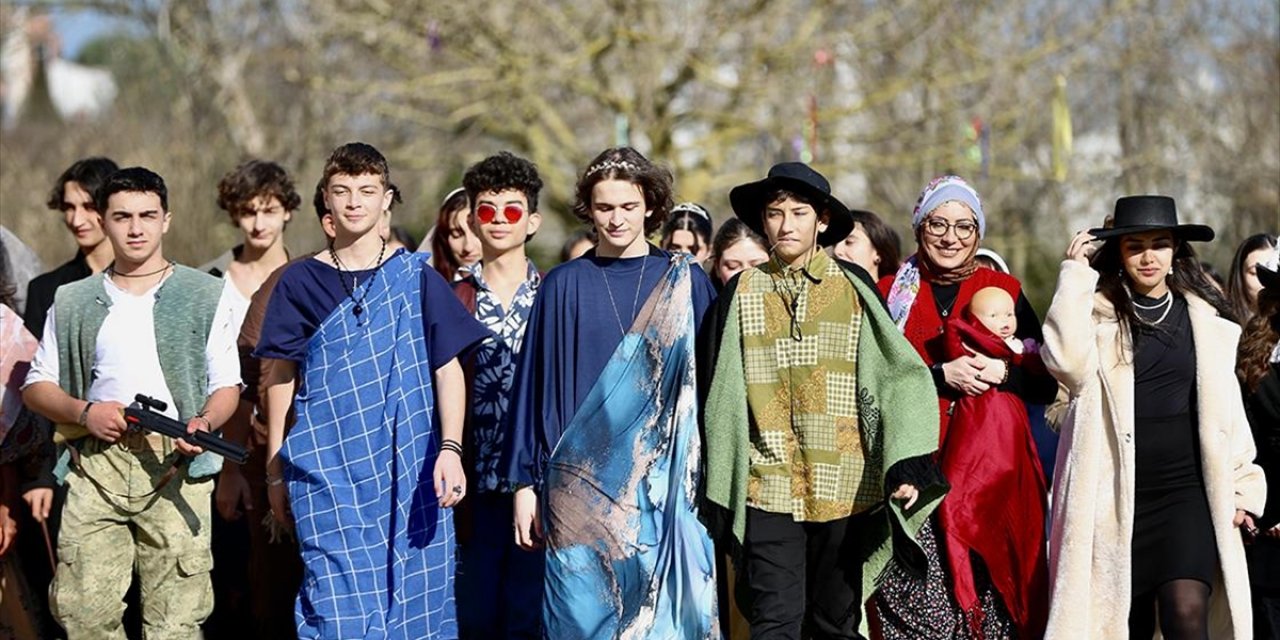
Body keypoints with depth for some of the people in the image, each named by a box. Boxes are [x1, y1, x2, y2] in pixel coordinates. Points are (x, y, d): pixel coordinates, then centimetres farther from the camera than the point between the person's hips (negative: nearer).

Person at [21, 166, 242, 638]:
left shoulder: (205, 296, 11)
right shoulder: (73, 302, 16)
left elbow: (227, 384, 10)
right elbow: (36, 386, 17)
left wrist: (204, 423, -12)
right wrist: (85, 412, -4)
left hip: (174, 464, -2)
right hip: (94, 464, 2)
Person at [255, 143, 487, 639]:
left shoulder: (417, 277, 5)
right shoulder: (300, 282, 7)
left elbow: (448, 368, 2)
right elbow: (281, 378, 11)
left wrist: (451, 449, -10)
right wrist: (275, 471, 9)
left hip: (409, 473, 1)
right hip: (327, 471, 0)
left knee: (412, 598, 3)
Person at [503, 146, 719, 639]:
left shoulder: (684, 283, 4)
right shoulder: (563, 286, 5)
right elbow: (535, 383, 6)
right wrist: (526, 482, 3)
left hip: (665, 485, 0)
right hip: (581, 484, 0)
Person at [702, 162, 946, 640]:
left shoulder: (854, 287, 4)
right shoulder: (741, 293, 5)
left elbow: (897, 374, 2)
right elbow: (720, 397, 8)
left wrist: (908, 467, -9)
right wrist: (719, 492, 6)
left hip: (845, 489, 1)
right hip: (769, 489, 0)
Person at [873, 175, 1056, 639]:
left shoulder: (1005, 290, 11)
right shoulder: (890, 293, 10)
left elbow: (1045, 385, 8)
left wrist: (1001, 373, -10)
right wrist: (940, 375, -12)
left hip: (992, 466, 1)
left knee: (989, 592, -6)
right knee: (920, 599, -12)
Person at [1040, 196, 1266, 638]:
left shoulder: (1204, 317, 10)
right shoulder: (1098, 311, 2)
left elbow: (1224, 405, 15)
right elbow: (1068, 362, -19)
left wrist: (1243, 485, 11)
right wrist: (1076, 275, -12)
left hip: (1188, 486, 1)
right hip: (1117, 490, -1)